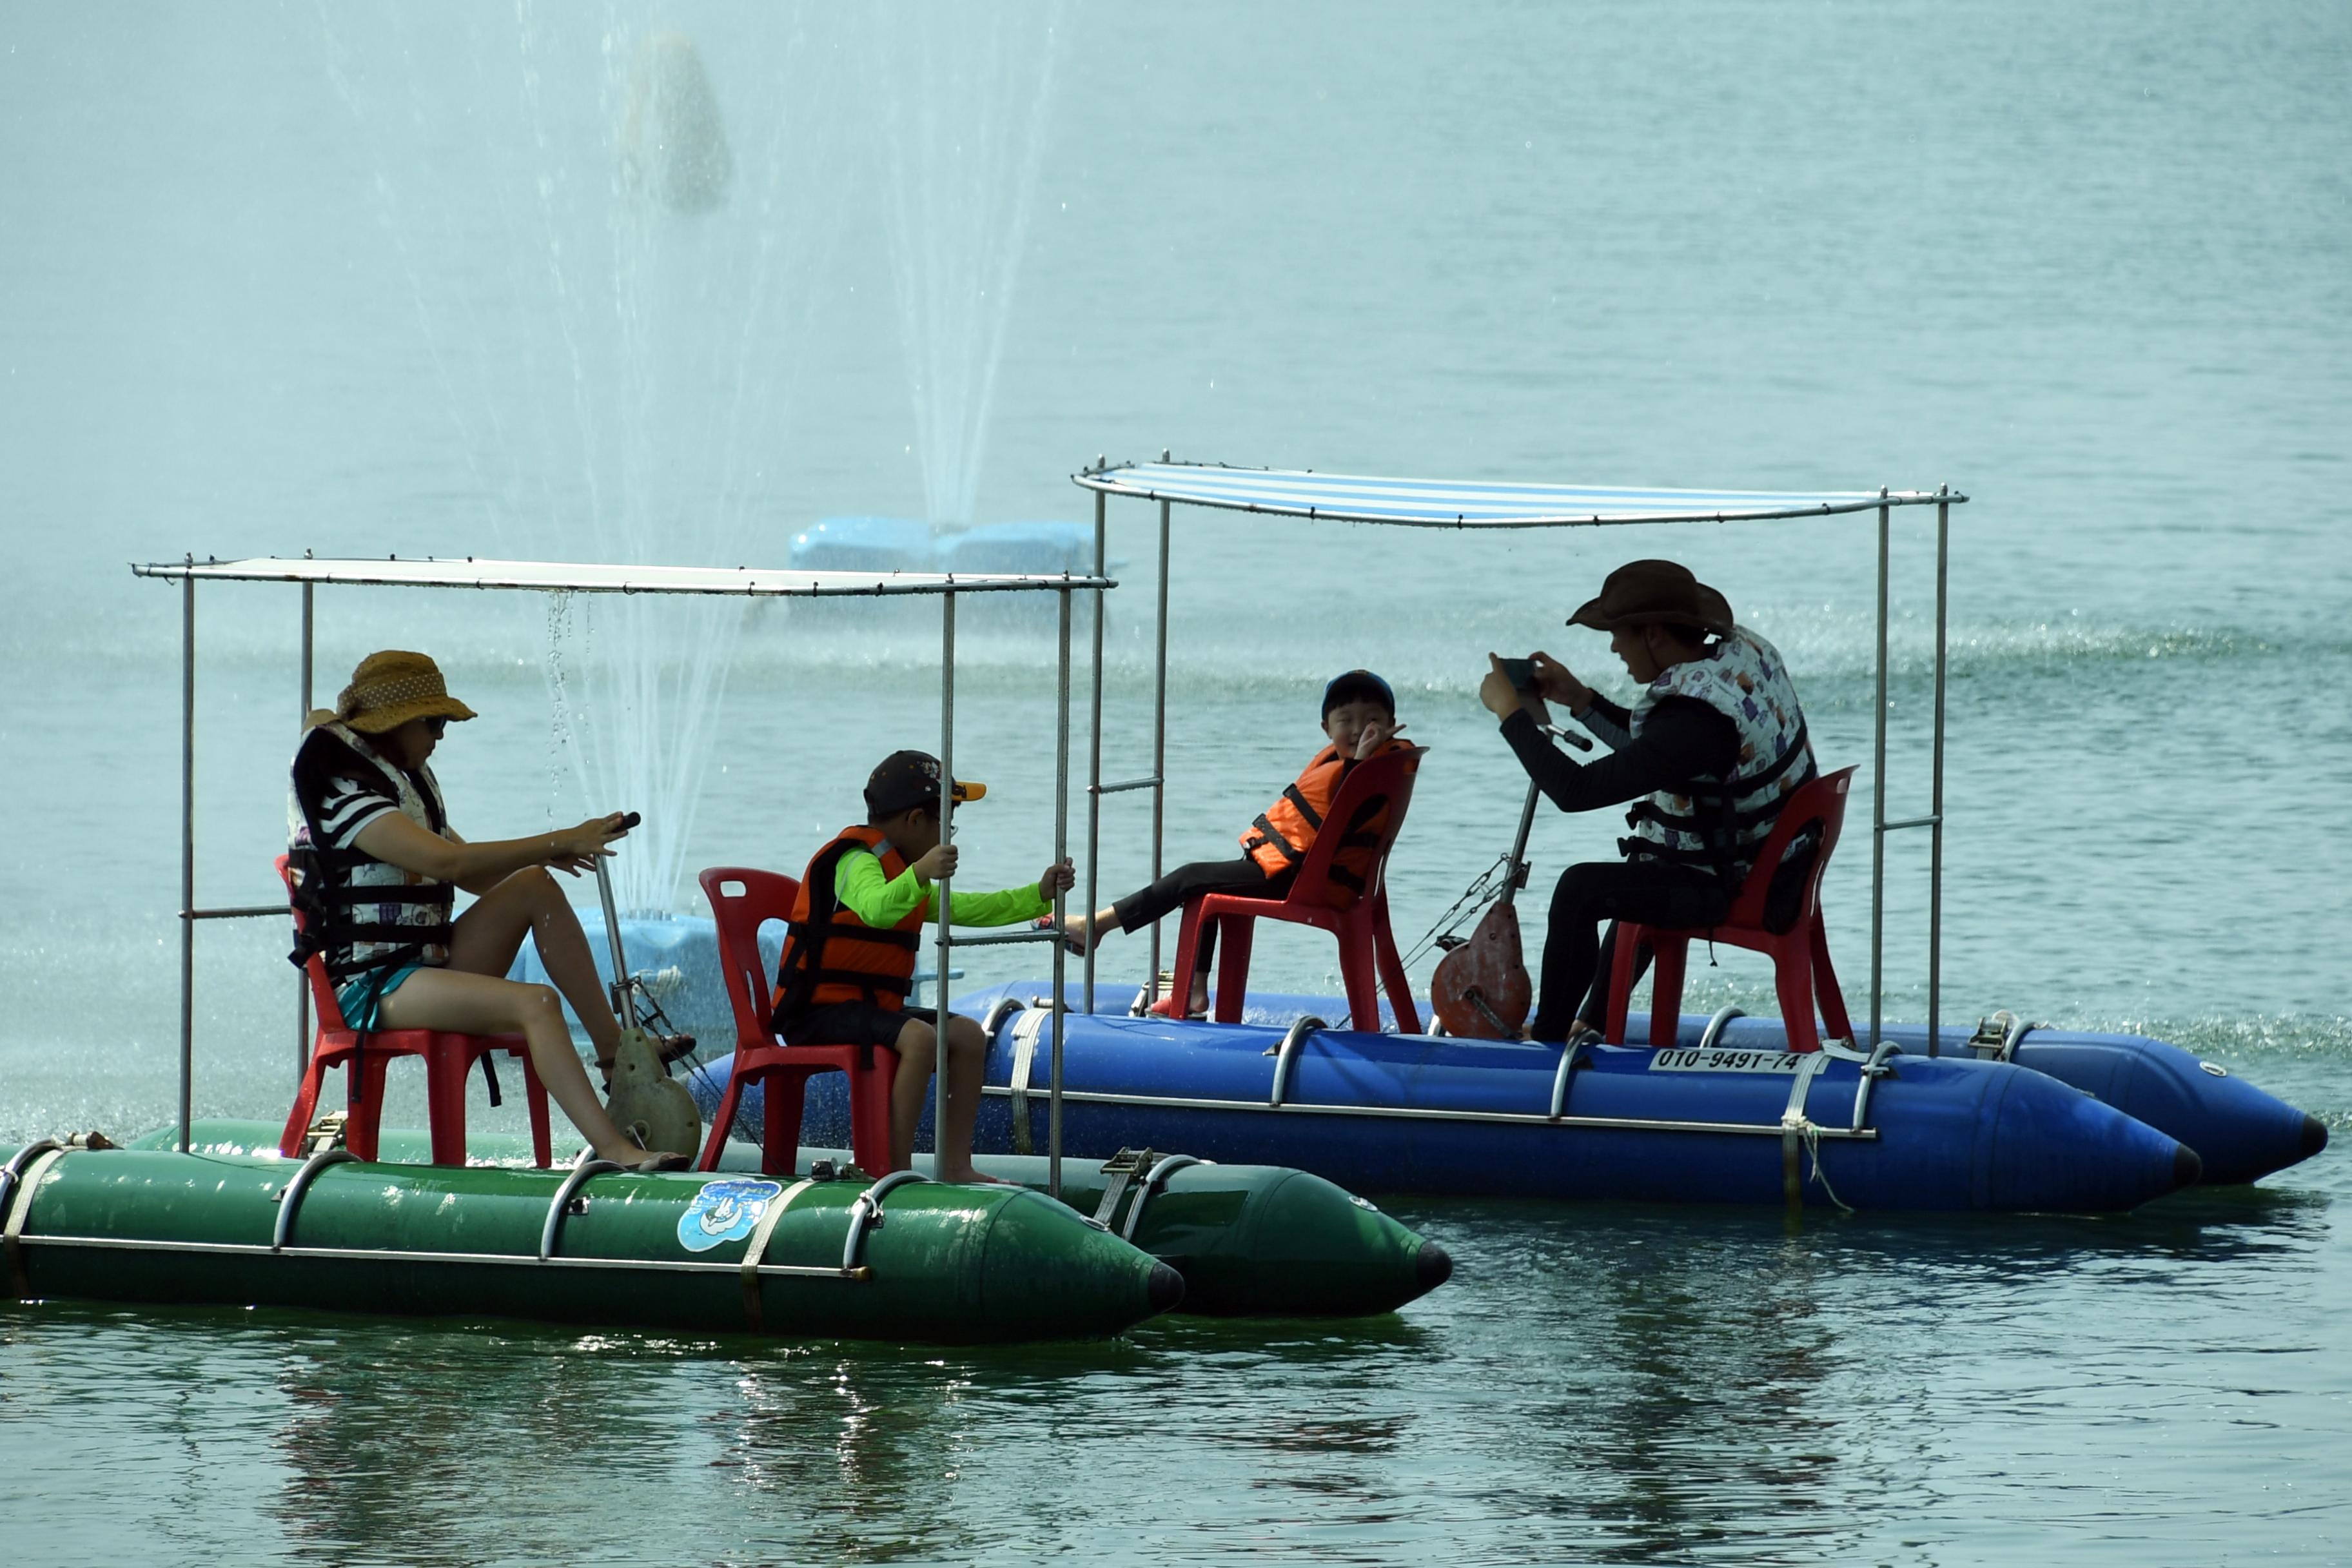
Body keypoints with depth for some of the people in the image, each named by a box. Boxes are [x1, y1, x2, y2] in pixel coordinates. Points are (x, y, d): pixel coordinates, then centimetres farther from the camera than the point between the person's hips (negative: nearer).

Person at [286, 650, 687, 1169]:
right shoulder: (341, 790, -14)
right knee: (536, 1004, -29)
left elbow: (475, 878, 20)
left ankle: (612, 1045, -6)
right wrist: (560, 842, -25)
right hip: (370, 988, -9)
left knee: (535, 887, -5)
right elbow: (445, 860, -27)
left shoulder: (407, 782, 17)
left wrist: (544, 853, 0)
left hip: (429, 964, 9)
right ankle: (612, 1149, -41)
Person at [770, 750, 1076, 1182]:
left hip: (872, 1006, 10)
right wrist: (919, 875, -52)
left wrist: (1039, 896, 20)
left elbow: (964, 909, 27)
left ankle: (954, 1166, 2)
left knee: (968, 1034, 4)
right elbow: (876, 909, -35)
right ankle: (894, 1173, -33)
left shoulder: (899, 866, 21)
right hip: (823, 1012, -10)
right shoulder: (858, 859, -13)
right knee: (921, 1038, -31)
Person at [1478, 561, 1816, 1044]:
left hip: (1740, 890, -10)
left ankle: (1546, 1040, -4)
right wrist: (1581, 700, 8)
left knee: (1580, 890, -18)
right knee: (1635, 876, 35)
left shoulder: (1695, 718, -32)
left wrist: (1511, 712, -20)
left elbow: (1576, 791, -30)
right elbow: (1647, 751, 15)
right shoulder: (1742, 651, -1)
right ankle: (1593, 1023, 45)